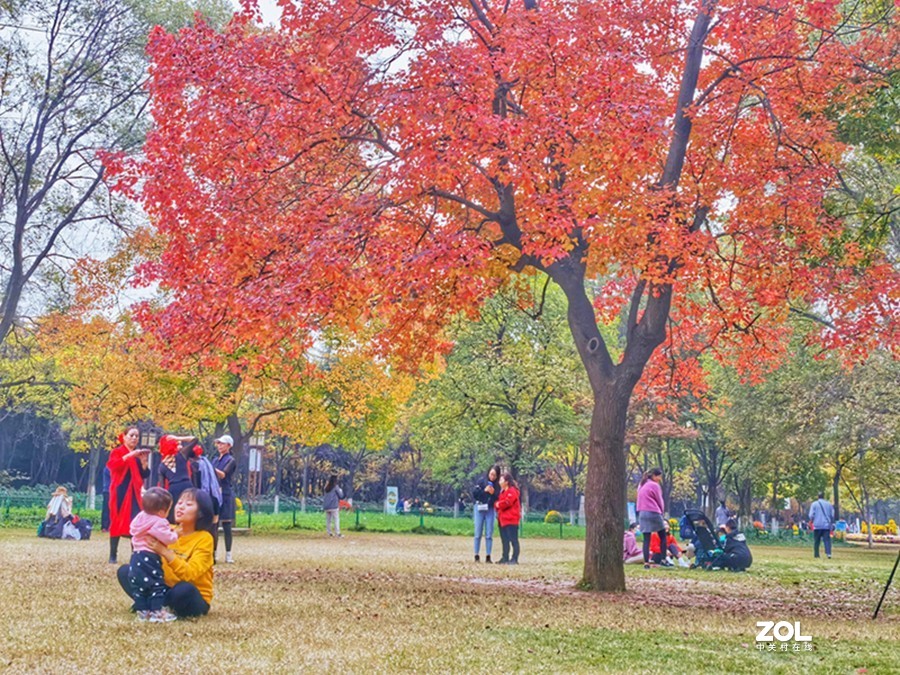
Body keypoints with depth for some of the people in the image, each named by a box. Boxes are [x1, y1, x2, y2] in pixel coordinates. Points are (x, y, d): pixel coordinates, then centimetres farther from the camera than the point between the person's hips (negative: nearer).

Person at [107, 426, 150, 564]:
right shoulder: (116, 451, 3)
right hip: (120, 492, -4)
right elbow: (112, 465, -19)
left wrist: (143, 462, -7)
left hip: (134, 493, 4)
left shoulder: (139, 454, 16)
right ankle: (113, 556, 1)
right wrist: (129, 455, -29)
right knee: (117, 522, -3)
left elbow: (145, 474, 10)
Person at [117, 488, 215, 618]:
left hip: (193, 599, -5)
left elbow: (190, 574, -28)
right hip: (166, 589, 5)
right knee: (124, 571, -5)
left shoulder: (204, 538, -14)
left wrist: (165, 552, -37)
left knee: (184, 589, -39)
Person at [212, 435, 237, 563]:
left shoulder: (231, 460, -2)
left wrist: (211, 467, -28)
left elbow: (223, 475, -17)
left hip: (225, 494, -6)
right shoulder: (215, 460, 16)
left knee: (226, 526, -3)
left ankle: (228, 555, 0)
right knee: (213, 525, 5)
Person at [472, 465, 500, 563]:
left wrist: (493, 493, -16)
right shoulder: (481, 480, -2)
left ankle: (488, 557, 4)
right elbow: (474, 492, -6)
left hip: (490, 510, 1)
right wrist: (484, 490, -18)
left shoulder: (498, 485, 2)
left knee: (489, 534, 1)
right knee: (478, 533, 1)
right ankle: (476, 556, 5)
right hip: (479, 508, -1)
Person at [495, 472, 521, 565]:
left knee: (513, 540, -7)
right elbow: (498, 501, 22)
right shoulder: (503, 491, 20)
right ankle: (505, 558, 19)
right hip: (503, 519, 10)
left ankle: (514, 559, -7)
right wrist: (496, 504, -1)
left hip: (511, 519, -10)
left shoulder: (512, 491, -10)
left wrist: (498, 504, -6)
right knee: (505, 540, 13)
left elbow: (507, 502, -22)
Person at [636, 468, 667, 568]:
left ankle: (646, 563, -5)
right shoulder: (654, 485, -6)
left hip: (642, 514, 6)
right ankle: (663, 559, 4)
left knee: (646, 539, 2)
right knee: (663, 537, 9)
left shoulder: (641, 485, 16)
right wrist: (661, 512, 14)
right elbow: (660, 501, 0)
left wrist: (640, 511, 14)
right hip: (653, 513, -6)